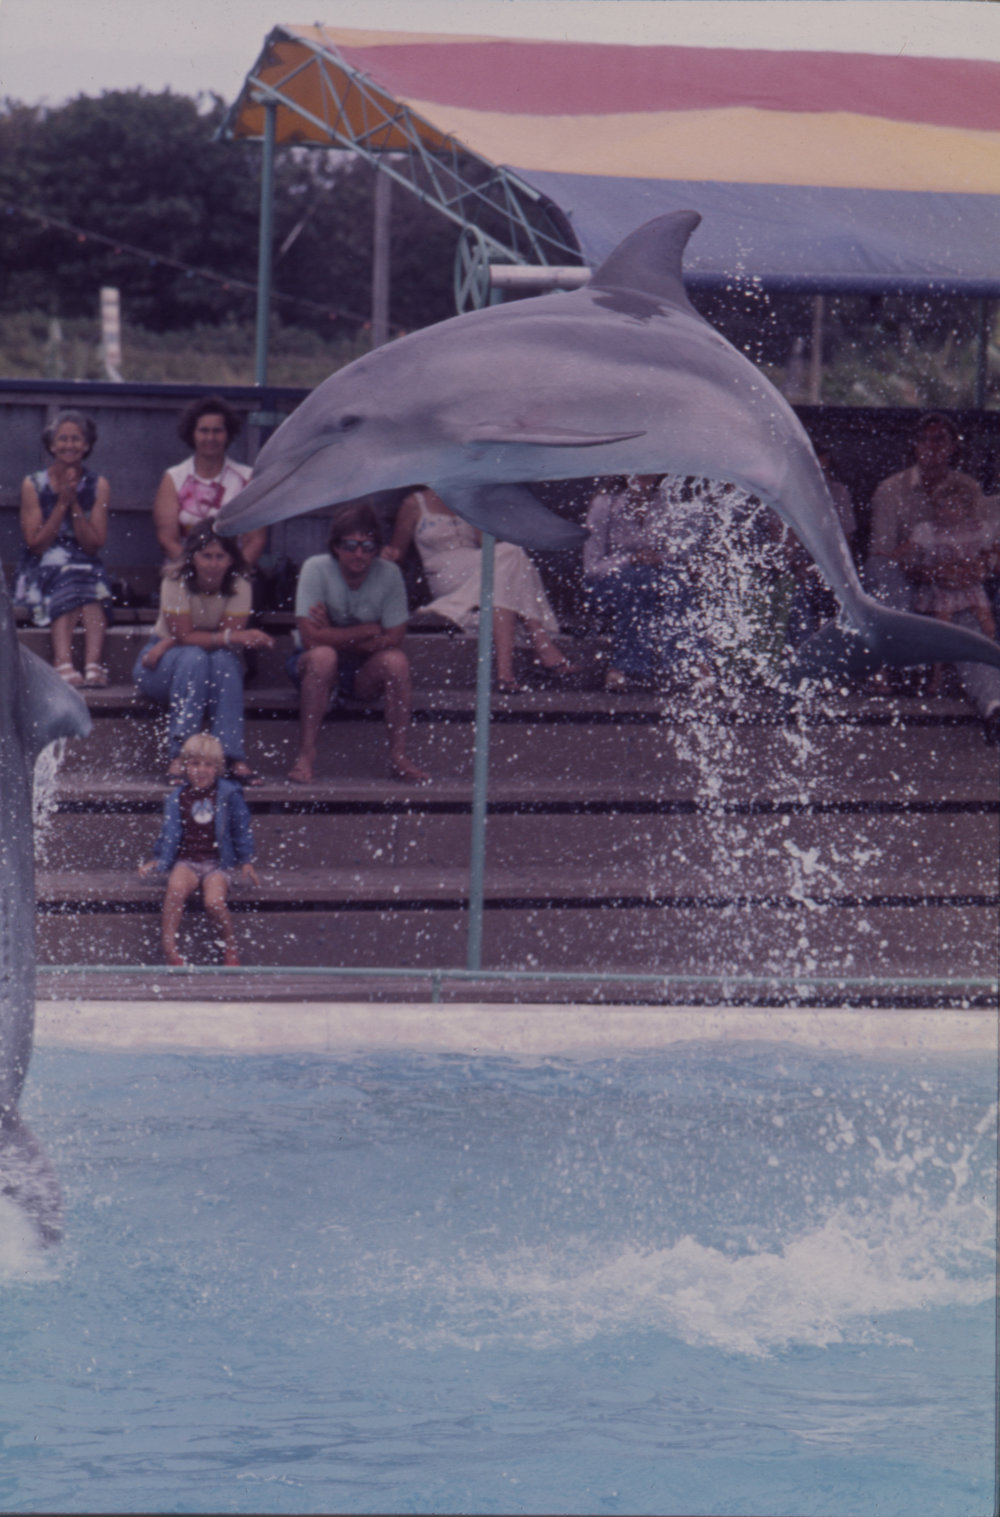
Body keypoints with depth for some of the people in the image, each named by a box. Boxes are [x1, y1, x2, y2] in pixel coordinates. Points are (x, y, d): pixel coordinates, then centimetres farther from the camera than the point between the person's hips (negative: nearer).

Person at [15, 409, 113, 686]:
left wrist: (75, 505, -10)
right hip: (44, 568, -1)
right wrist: (62, 503, -10)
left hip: (87, 567, 1)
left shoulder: (97, 486, 7)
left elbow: (94, 544, 0)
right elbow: (35, 544, -4)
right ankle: (65, 666, -54)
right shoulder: (33, 485, 2)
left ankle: (93, 666, -52)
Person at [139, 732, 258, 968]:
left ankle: (230, 949, -2)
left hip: (218, 862, -1)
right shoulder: (177, 798, 8)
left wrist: (246, 862, 9)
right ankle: (169, 948, -26)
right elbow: (170, 832, 16)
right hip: (186, 860, 1)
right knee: (176, 890, -32)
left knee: (214, 901, -28)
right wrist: (157, 860, 8)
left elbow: (241, 830, 11)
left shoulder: (228, 795, 3)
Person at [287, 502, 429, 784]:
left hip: (366, 671, 2)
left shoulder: (389, 574, -9)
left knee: (396, 661, -28)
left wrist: (336, 637, -20)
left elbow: (393, 641, -13)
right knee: (323, 656, -35)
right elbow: (311, 637, -23)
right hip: (311, 666, -2)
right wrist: (369, 630, -18)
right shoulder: (316, 569, -15)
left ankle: (398, 757, -21)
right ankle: (306, 758, -34)